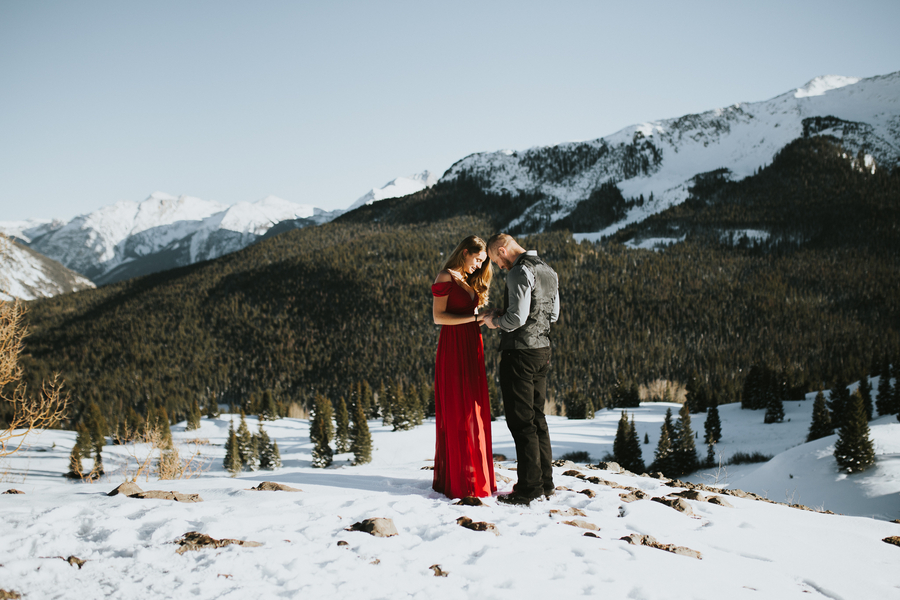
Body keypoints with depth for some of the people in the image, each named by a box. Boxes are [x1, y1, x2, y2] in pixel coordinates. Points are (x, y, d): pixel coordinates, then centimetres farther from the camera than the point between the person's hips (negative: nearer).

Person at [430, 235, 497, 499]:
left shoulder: (470, 281, 19)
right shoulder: (446, 278, -7)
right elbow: (438, 316, -14)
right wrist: (474, 318, -18)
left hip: (472, 347, 9)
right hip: (453, 348, -8)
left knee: (474, 411, 8)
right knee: (457, 412, -6)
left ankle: (475, 476, 14)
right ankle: (456, 480, -1)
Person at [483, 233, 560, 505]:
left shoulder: (520, 272, -15)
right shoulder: (548, 271, 13)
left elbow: (517, 317, -23)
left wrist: (495, 320, -3)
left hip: (520, 352, -9)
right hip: (542, 350, 9)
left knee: (520, 420, -4)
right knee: (537, 416, 14)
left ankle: (530, 486, -3)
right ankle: (545, 482, 18)